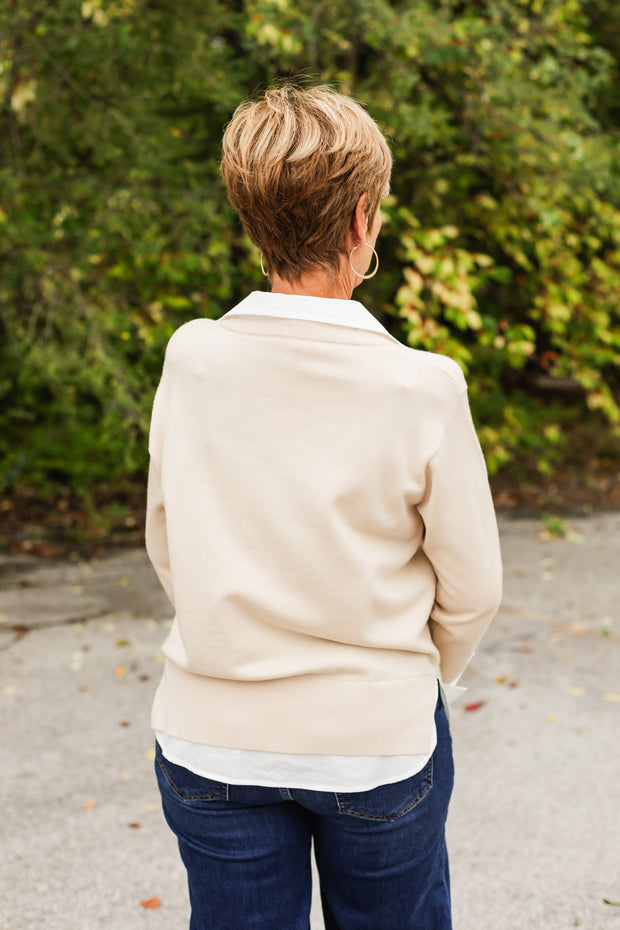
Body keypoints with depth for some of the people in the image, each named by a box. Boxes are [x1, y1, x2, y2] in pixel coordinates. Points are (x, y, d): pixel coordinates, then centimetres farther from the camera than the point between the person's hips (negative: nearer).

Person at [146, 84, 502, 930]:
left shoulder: (191, 361, -9)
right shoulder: (421, 388, -16)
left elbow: (165, 550, 3)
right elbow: (471, 588, -6)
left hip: (212, 737, 2)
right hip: (377, 737, -2)